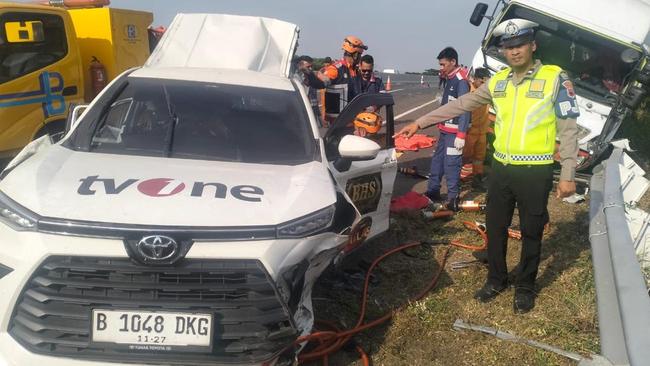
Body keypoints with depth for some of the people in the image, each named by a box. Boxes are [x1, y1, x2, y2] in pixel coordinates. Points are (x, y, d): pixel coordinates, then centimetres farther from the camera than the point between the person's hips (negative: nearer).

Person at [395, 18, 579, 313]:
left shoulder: (555, 78, -7)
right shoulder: (498, 82, 6)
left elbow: (568, 129, -6)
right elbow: (460, 105, 10)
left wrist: (568, 175, -10)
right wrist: (420, 123, 8)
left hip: (535, 172, -4)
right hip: (501, 168, 4)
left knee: (531, 233, 10)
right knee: (495, 228, 14)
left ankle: (525, 288, 28)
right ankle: (496, 280, 33)